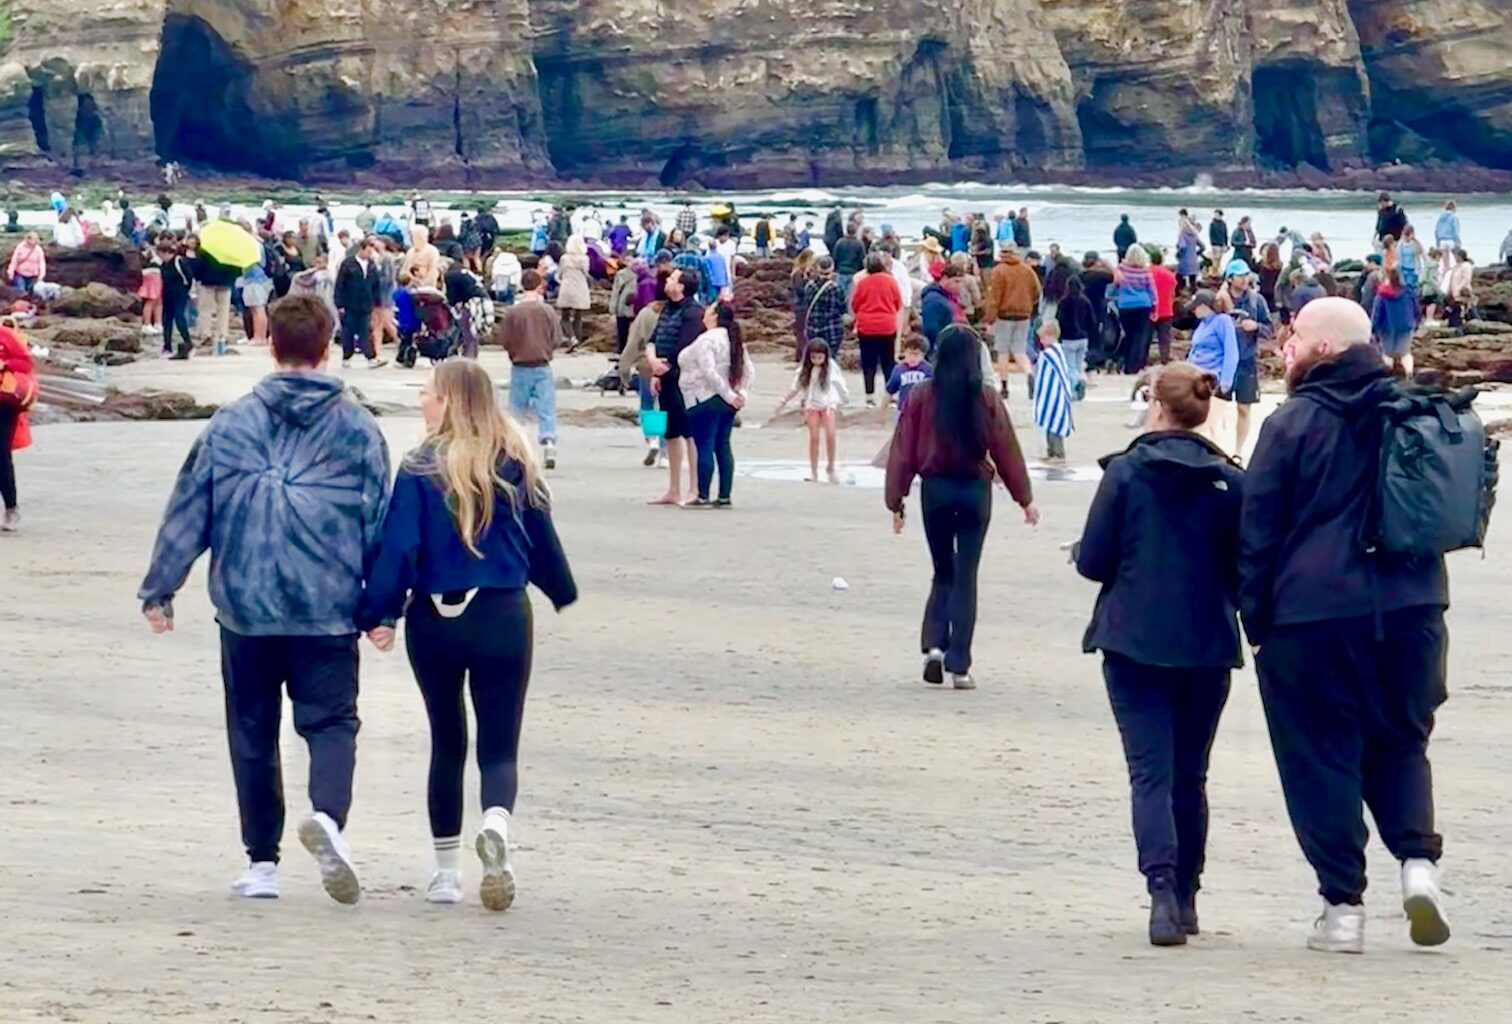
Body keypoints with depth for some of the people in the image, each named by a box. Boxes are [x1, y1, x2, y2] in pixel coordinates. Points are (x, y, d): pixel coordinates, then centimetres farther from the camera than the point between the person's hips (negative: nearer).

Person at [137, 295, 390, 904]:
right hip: (327, 611, -1)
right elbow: (380, 522, 3)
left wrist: (157, 591, 13)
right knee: (331, 722, 2)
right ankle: (328, 815, -27)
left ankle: (262, 862, 15)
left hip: (244, 609, 1)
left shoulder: (229, 425, 1)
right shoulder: (357, 429, 1)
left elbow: (187, 515, 4)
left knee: (253, 734, 12)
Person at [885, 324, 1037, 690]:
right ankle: (958, 666, 2)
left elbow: (904, 450, -3)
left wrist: (896, 500, 5)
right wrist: (1025, 499, 7)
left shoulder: (923, 395, -6)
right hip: (975, 490, -1)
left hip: (935, 489, 1)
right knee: (965, 577, 6)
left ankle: (934, 645, -3)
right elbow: (1006, 449, -2)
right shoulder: (985, 398, -7)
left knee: (943, 573, 16)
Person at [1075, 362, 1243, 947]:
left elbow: (1093, 561, -6)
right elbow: (1245, 568, 1)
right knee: (1190, 774, 16)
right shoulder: (1230, 482, -1)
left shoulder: (1125, 472, -8)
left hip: (1135, 642, -3)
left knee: (1151, 773, -4)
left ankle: (1162, 889, -22)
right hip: (1207, 647, 3)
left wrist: (1106, 556, 16)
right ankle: (1185, 897, 23)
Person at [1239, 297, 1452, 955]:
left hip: (1312, 612, -4)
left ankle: (1343, 905, 2)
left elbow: (1258, 530, -4)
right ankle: (1418, 859, -3)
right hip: (1410, 606, 4)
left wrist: (1256, 618, 4)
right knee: (1401, 741, 18)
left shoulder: (1294, 423, -5)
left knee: (1321, 757, 3)